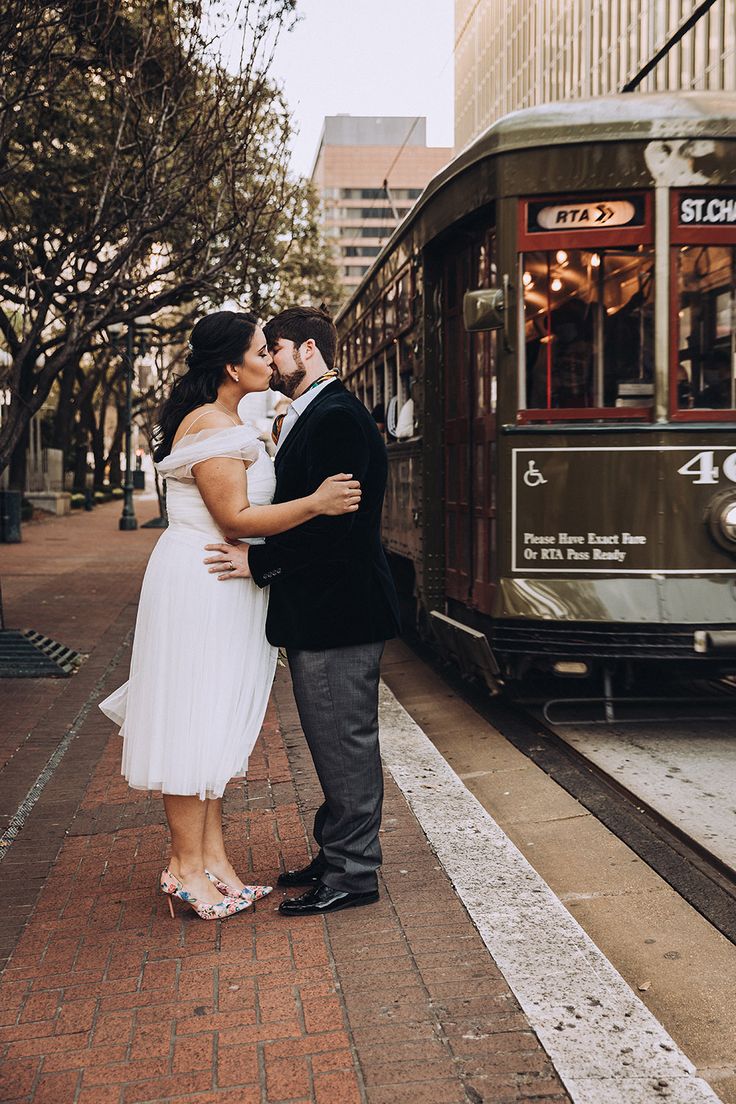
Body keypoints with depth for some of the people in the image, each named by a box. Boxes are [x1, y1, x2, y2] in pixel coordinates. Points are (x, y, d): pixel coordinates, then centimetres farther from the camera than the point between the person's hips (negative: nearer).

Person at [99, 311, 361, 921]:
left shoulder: (229, 423, 17)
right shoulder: (212, 425, -17)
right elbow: (234, 518, -21)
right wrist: (315, 503, -21)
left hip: (222, 589, 11)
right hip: (200, 588, -11)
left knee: (215, 727, 13)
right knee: (194, 724, -3)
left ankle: (213, 857, 21)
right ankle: (188, 868, 6)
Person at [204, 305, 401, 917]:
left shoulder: (339, 417, -16)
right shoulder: (308, 417, 17)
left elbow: (332, 522, -24)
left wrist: (259, 560, -19)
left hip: (339, 610, -11)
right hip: (315, 613, 11)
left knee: (345, 740, -2)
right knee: (332, 741, 18)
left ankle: (353, 872, 9)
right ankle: (337, 855, 30)